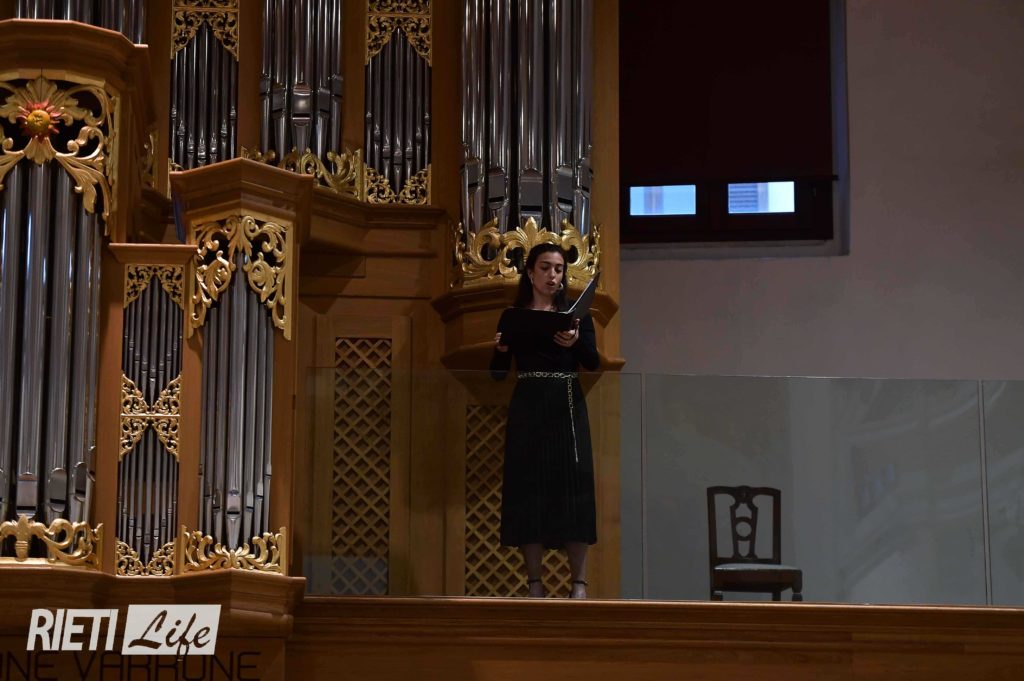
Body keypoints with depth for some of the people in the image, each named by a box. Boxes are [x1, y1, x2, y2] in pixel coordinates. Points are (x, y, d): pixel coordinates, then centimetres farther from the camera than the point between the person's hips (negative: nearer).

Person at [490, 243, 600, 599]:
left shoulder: (576, 312, 7)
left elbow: (593, 363, -5)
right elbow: (498, 373, 6)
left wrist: (576, 343, -26)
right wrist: (501, 349, -15)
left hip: (566, 408, -1)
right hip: (527, 410, 1)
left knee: (572, 486, -6)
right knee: (528, 486, -3)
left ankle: (579, 582, -4)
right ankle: (535, 583, 1)